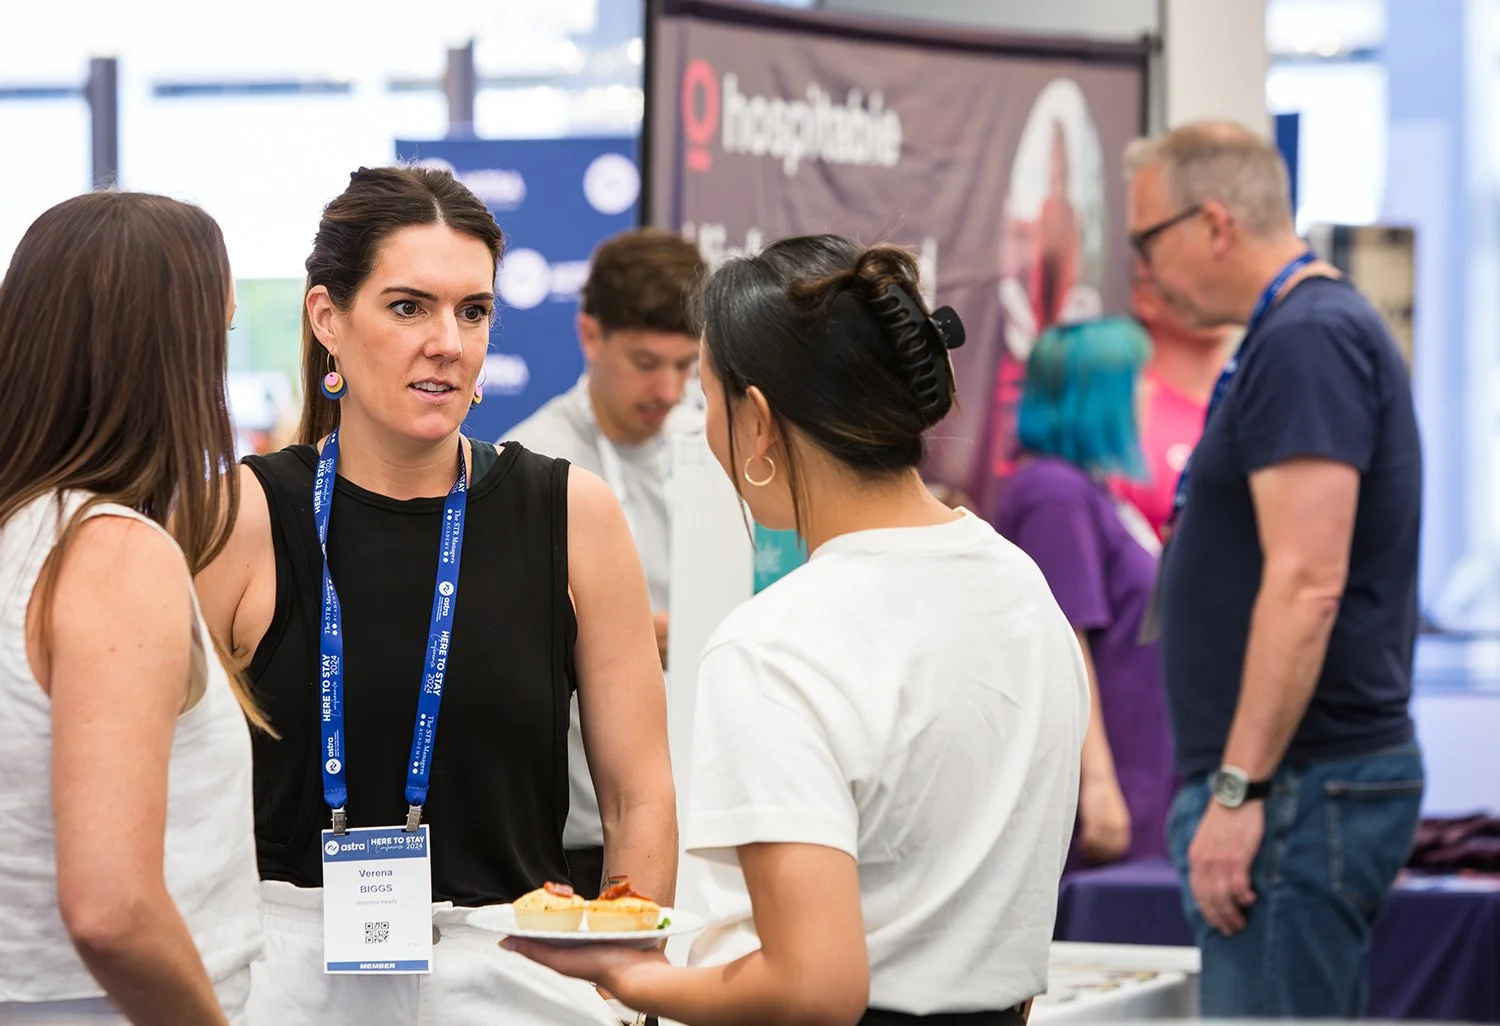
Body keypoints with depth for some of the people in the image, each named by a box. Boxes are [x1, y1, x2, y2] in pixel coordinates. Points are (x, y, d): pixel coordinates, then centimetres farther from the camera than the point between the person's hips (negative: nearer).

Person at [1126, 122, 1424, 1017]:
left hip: (1300, 785, -11)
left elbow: (1306, 584, -23)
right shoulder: (1324, 329, 18)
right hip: (1319, 777, 11)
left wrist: (1239, 789, -22)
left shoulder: (1306, 342, -15)